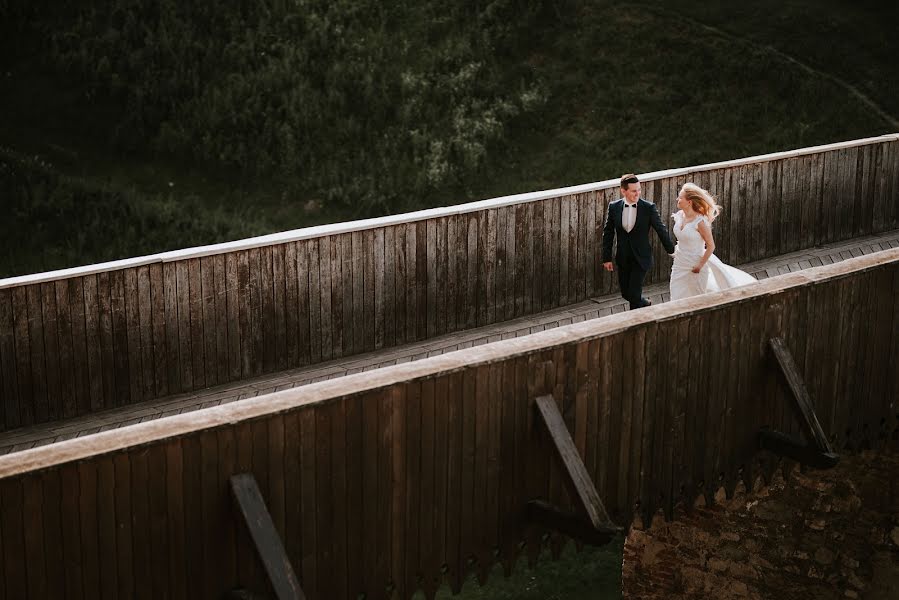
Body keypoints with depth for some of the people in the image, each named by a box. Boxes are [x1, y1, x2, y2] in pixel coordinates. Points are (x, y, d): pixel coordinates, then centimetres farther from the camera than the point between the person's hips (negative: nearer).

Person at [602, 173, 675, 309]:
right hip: (623, 259, 3)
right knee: (625, 293, 11)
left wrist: (671, 251, 4)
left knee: (634, 294, -9)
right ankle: (645, 305, 40)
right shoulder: (614, 207, -5)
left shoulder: (649, 208, -12)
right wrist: (606, 258, 2)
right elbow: (608, 233, 2)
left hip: (641, 258, -3)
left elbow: (661, 230, -2)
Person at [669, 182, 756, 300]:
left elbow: (711, 246, -18)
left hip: (695, 266, -6)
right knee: (678, 297, 9)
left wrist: (700, 266, -16)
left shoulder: (700, 222, -24)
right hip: (679, 264, 6)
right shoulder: (679, 216, -5)